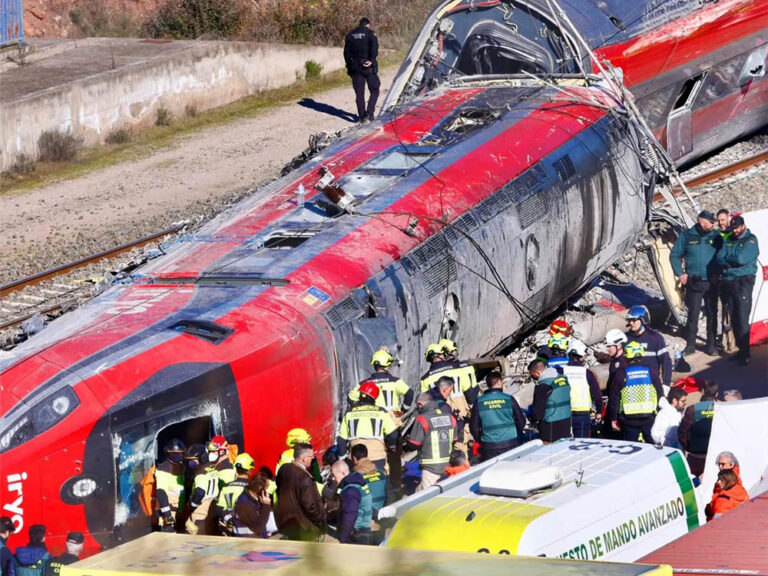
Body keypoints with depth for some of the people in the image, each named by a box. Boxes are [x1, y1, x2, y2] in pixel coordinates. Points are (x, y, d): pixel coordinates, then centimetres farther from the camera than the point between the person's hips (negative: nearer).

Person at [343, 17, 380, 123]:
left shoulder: (350, 35, 10)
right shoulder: (370, 33, -3)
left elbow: (346, 52, 10)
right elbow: (374, 48, -19)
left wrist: (349, 66, 13)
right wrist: (371, 60, -20)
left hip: (355, 67, 4)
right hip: (369, 67, -4)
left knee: (359, 93, 9)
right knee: (374, 91, 6)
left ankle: (361, 116, 9)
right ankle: (369, 113, -8)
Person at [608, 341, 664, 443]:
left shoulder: (621, 375, -4)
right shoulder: (652, 373, 1)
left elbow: (614, 399, -2)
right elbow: (660, 396, 5)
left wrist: (613, 419, 7)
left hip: (629, 419, -1)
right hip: (649, 418, 1)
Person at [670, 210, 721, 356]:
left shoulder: (715, 237, 4)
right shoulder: (687, 236, 0)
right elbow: (674, 255, 7)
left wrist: (718, 273, 1)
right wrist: (680, 274, 0)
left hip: (711, 283, 2)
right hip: (694, 283, -2)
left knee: (712, 315, 4)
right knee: (693, 314, -1)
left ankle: (711, 345, 12)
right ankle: (690, 345, 8)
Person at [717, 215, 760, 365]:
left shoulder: (750, 240, -4)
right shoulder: (728, 241, 15)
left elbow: (742, 258, -18)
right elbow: (719, 259, 3)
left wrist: (727, 260, -3)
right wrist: (734, 261, -11)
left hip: (743, 283, -6)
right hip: (728, 283, 6)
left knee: (742, 320, -10)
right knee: (734, 319, 8)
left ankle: (745, 353, -8)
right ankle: (741, 350, 15)